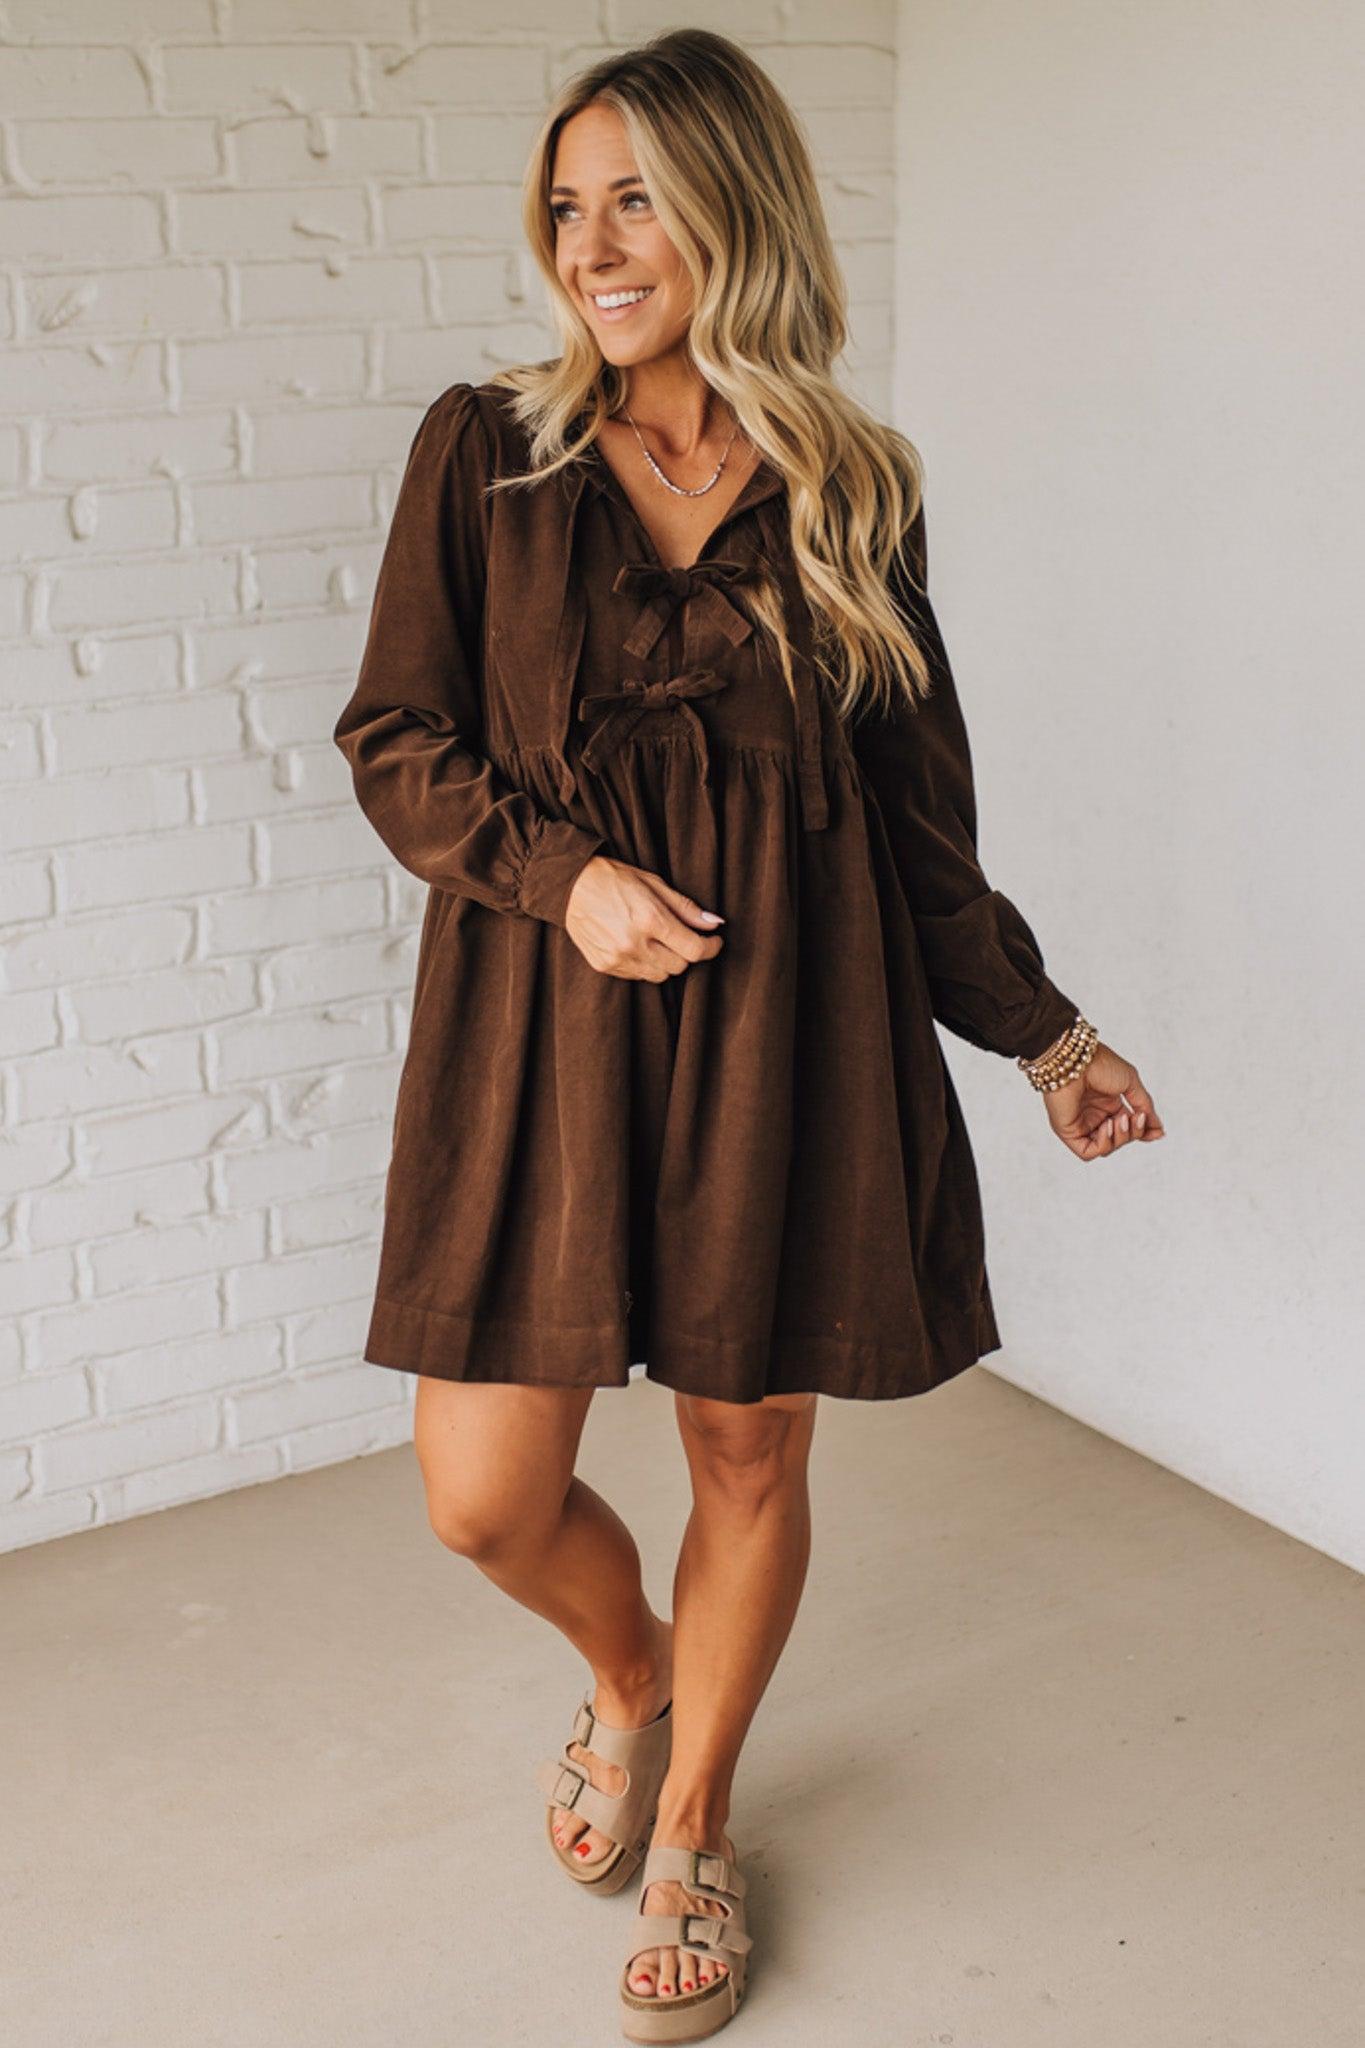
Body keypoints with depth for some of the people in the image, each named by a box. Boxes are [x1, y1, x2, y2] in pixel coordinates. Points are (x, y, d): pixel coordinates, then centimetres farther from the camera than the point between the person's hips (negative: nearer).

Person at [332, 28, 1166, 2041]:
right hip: (543, 1021, 0)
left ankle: (691, 1829, 36)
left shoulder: (849, 491, 5)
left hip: (780, 1033, 1)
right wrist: (565, 872, -13)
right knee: (488, 1497, 0)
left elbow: (919, 811, 9)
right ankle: (627, 1678, 38)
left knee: (751, 1448, 9)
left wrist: (1039, 1026, 8)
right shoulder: (486, 451, 3)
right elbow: (395, 739, 3)